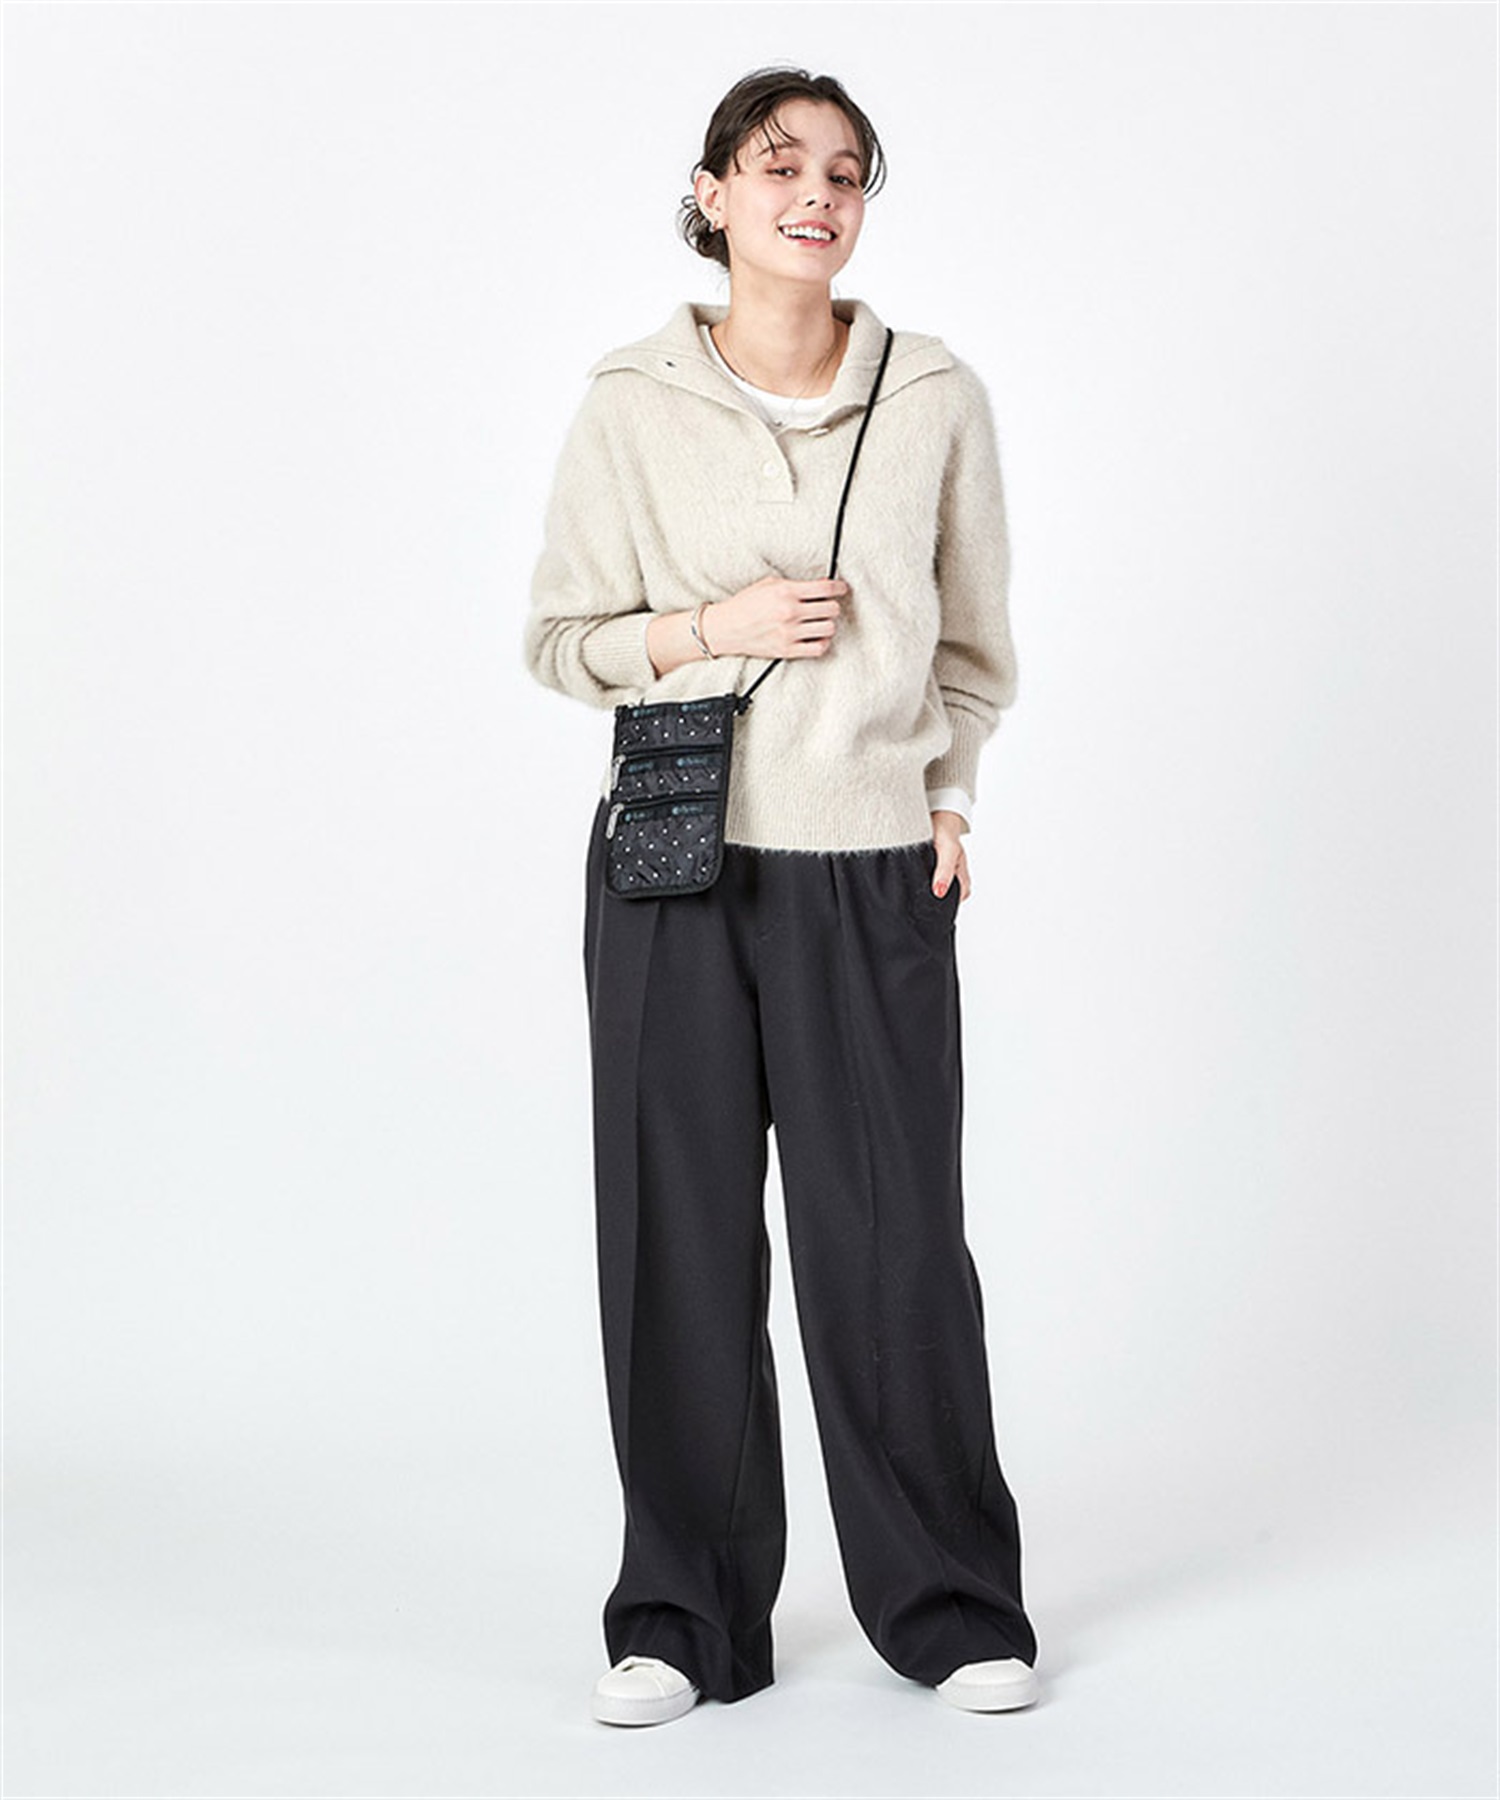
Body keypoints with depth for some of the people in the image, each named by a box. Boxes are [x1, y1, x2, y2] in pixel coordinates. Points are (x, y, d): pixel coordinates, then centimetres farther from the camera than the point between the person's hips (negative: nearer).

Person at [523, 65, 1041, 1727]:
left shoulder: (937, 399, 4)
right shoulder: (632, 404, 1)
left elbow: (974, 638, 15)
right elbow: (558, 638, 6)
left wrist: (948, 797, 5)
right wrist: (713, 627, -9)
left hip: (872, 872, 0)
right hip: (677, 863, 0)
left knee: (893, 1241, 1)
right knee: (679, 1234, 4)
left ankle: (952, 1604, 19)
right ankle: (687, 1614, 18)